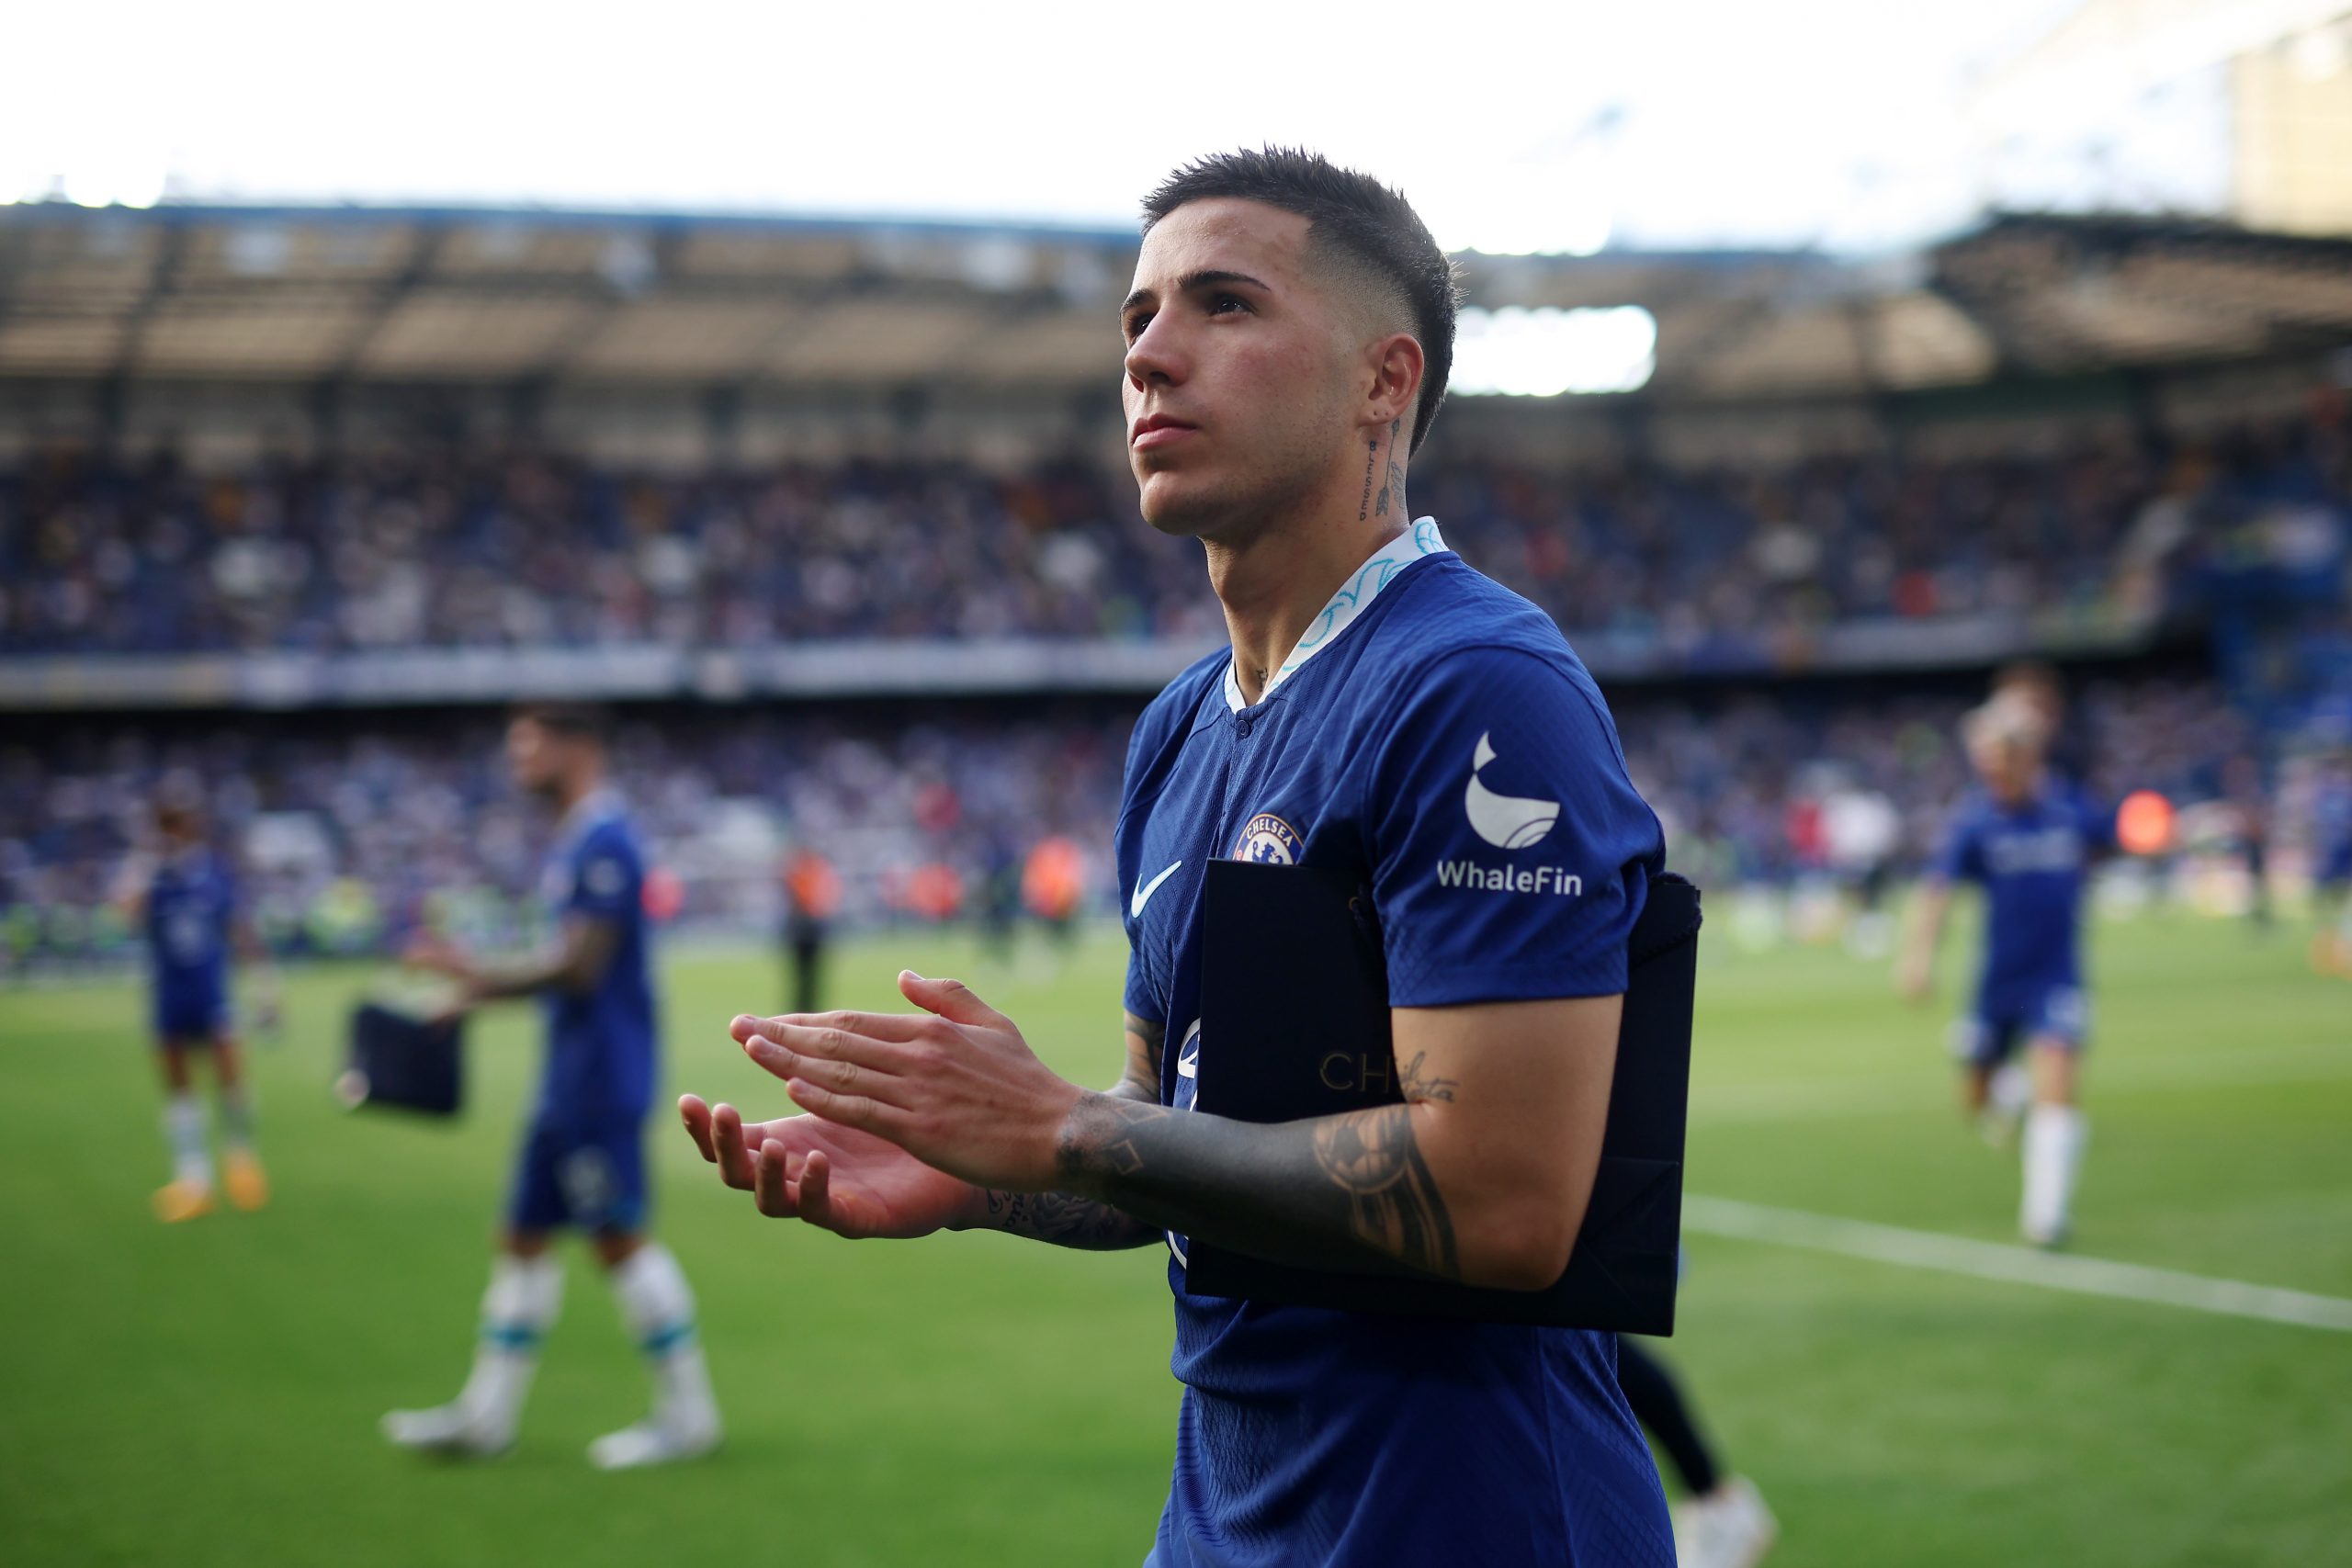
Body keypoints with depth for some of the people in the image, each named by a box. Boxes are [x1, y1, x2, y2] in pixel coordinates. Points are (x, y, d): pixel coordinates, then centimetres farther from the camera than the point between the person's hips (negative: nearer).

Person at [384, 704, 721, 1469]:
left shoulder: (602, 840, -16)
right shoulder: (576, 840, 16)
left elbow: (582, 967, -21)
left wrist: (482, 977, -13)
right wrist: (483, 989, 15)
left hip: (602, 1079, -10)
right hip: (570, 1079, 10)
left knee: (619, 1236, -5)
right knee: (525, 1234, 12)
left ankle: (686, 1412, 4)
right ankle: (485, 1413, 18)